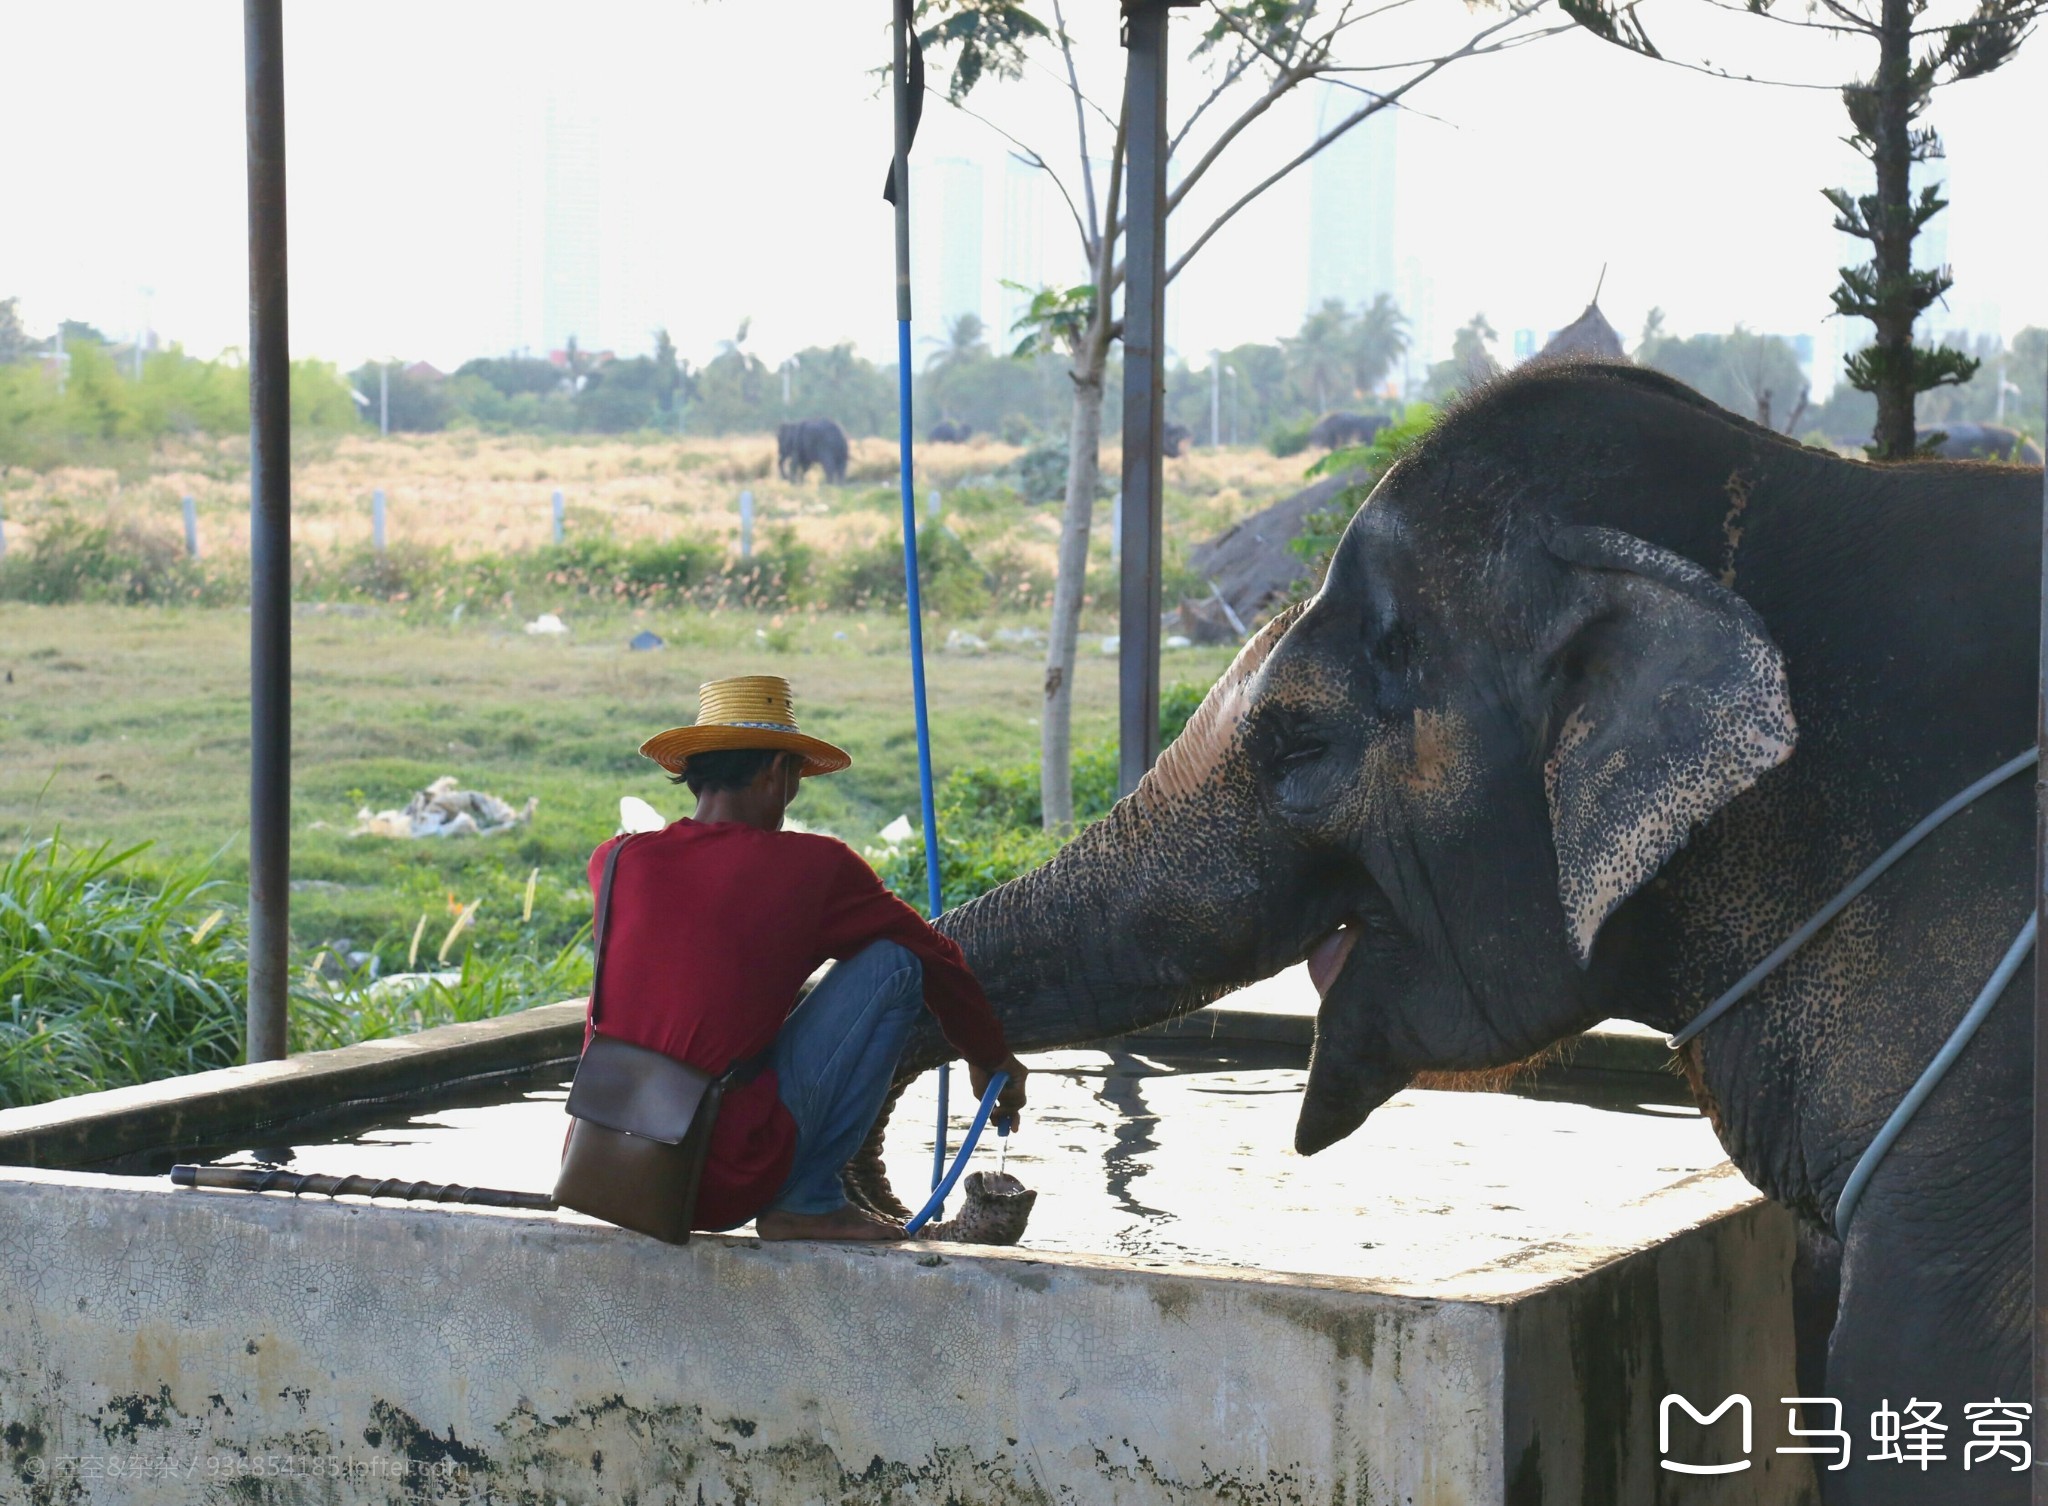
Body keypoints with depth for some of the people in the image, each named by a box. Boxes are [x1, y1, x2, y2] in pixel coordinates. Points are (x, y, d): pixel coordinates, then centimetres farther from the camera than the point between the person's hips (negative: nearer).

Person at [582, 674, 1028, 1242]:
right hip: (723, 1187, -5)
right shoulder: (812, 866, -1)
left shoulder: (615, 863, 8)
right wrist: (990, 1059, 33)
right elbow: (938, 960, 14)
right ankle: (806, 1202, 5)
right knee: (893, 962, 6)